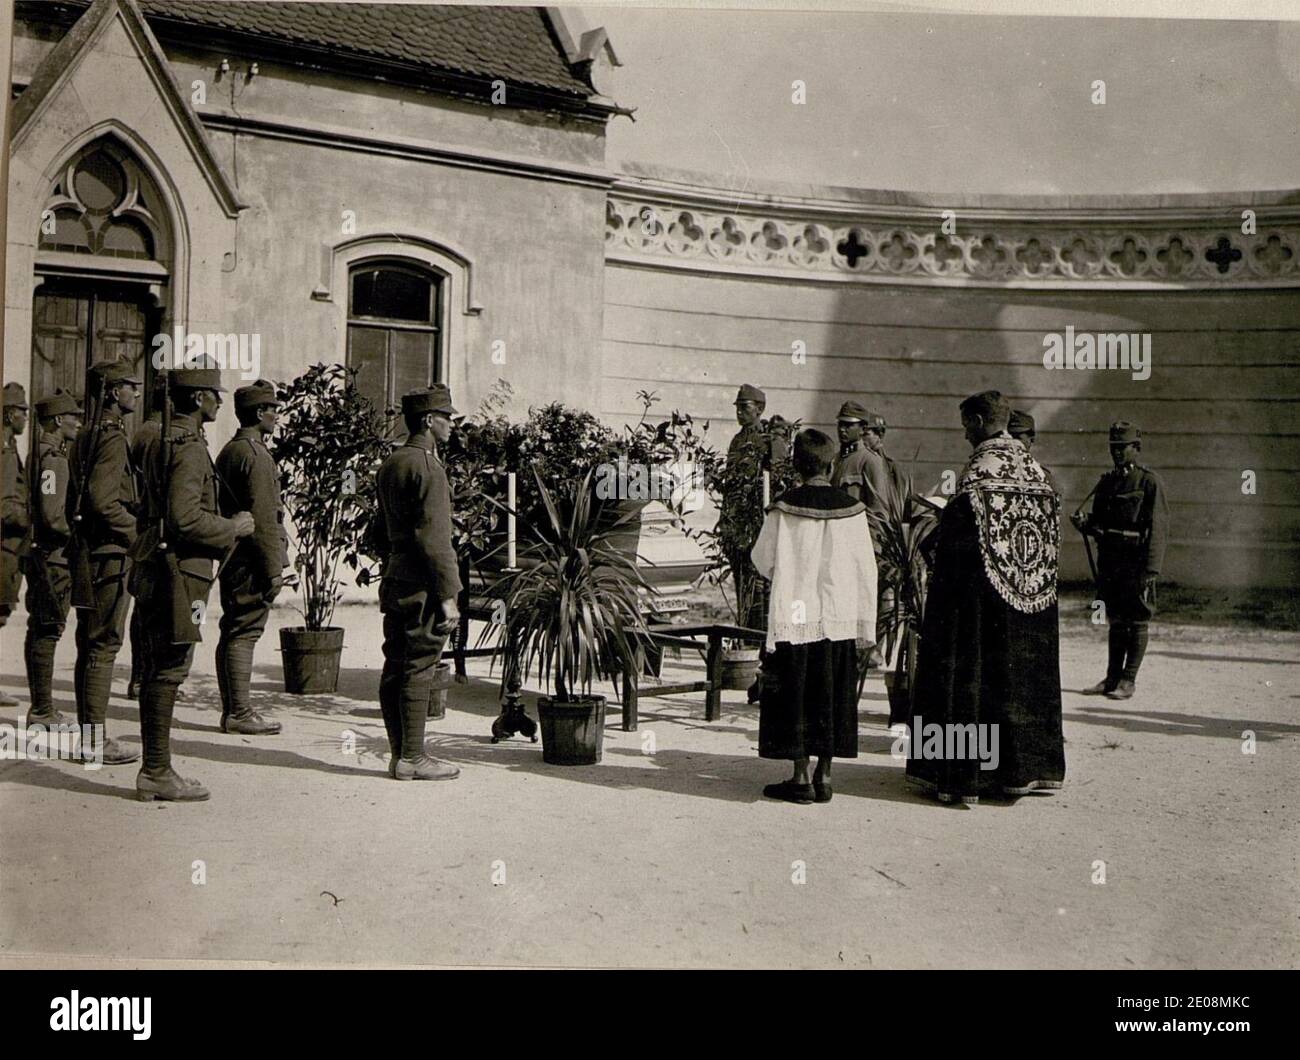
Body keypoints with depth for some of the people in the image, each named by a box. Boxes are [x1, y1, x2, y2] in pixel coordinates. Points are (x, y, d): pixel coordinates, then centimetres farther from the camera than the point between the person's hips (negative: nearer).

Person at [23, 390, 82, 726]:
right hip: (54, 558, -11)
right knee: (47, 633, -7)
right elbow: (53, 515, -23)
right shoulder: (53, 457, -15)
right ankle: (42, 710, -3)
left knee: (39, 632, 13)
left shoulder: (43, 453, 17)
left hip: (46, 556, 11)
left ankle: (41, 708, 21)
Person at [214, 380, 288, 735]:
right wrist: (274, 567, -18)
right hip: (252, 559, -10)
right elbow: (263, 518, -19)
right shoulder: (255, 456, -15)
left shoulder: (229, 451, 17)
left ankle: (231, 711, 18)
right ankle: (240, 713, -3)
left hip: (232, 557, 10)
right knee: (244, 633, -7)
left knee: (232, 632, 12)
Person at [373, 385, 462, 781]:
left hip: (394, 583, 9)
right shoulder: (428, 469, -14)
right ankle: (412, 759, 2)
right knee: (418, 670, -3)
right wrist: (448, 595, -17)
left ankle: (399, 755, 18)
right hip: (422, 587, -9)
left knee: (395, 669, 10)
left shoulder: (390, 464, 15)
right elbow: (435, 539, -19)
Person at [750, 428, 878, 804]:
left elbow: (763, 559, 1)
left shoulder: (784, 508, -10)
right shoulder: (851, 509, -2)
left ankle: (800, 778, 8)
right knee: (832, 697, 12)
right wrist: (866, 630, 6)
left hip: (795, 618, -2)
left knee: (794, 698, 7)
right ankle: (824, 776, 15)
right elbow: (866, 572, -1)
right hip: (839, 619, 3)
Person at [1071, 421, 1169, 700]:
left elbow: (1158, 529, -11)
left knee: (1137, 623, 2)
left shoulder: (1150, 481, -6)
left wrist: (1151, 569, -18)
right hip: (1109, 561, 6)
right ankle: (1112, 678, 19)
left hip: (1136, 562, -6)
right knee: (1115, 621, 12)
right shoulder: (1107, 481, 14)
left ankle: (1128, 681, 6)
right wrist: (1084, 523, -4)